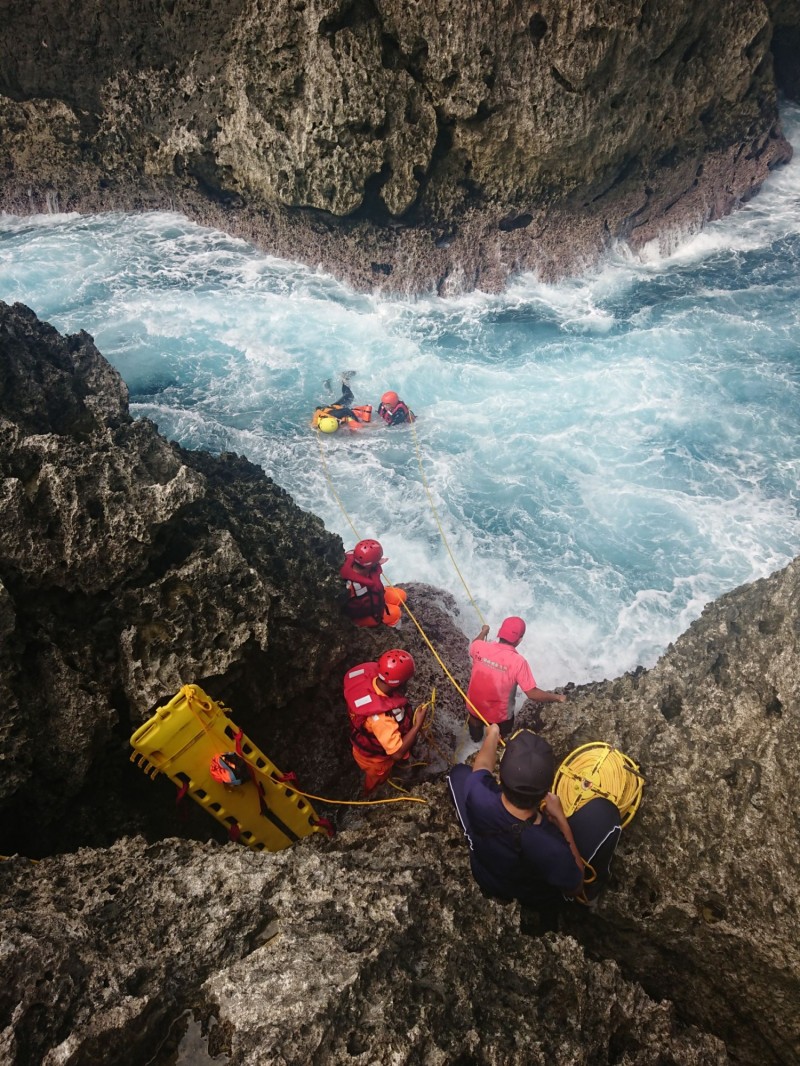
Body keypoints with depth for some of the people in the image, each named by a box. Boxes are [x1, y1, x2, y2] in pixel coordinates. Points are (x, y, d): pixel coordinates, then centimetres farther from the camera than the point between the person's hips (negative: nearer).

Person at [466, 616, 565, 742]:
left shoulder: (480, 647, -21)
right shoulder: (518, 662, -32)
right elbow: (532, 693, -26)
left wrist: (483, 632, 26)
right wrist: (557, 697, -10)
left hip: (474, 706, 4)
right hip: (499, 715, -4)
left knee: (476, 724, 39)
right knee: (501, 739, 31)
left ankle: (476, 737, 67)